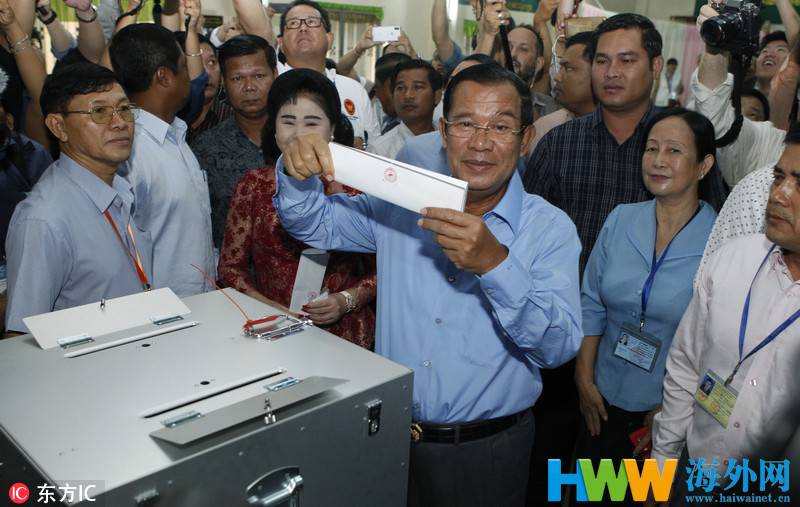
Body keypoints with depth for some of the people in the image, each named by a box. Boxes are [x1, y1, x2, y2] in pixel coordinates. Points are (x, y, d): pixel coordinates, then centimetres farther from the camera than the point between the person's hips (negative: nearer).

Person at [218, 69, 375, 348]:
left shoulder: (356, 187, 2)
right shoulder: (253, 186, 5)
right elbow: (230, 266, 9)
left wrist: (347, 300, -9)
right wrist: (271, 308, -6)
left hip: (345, 334, 0)